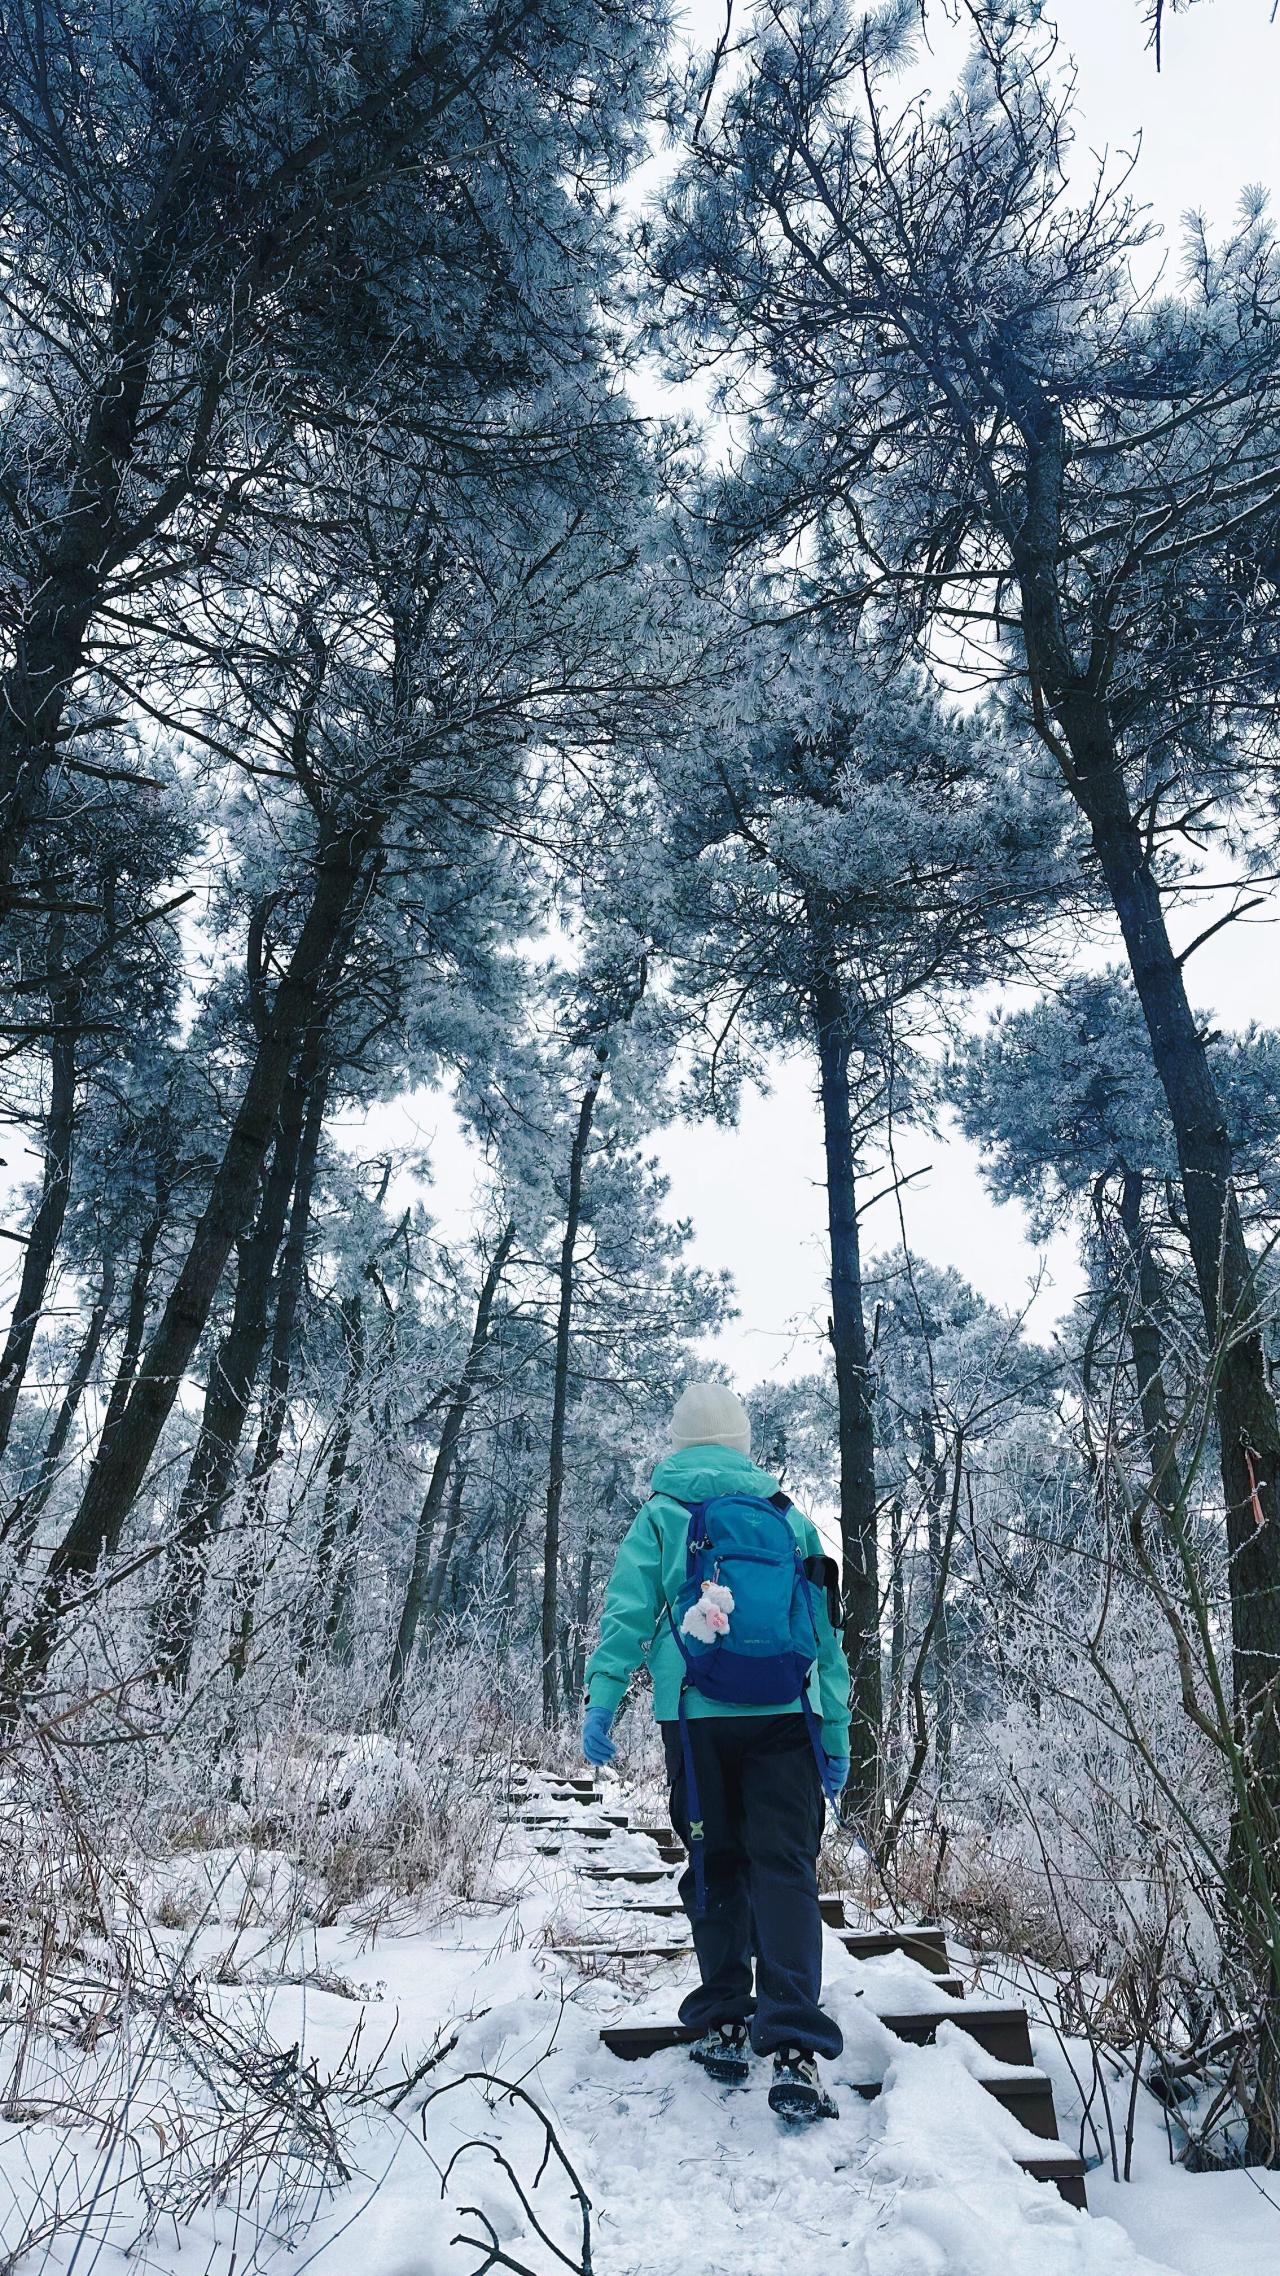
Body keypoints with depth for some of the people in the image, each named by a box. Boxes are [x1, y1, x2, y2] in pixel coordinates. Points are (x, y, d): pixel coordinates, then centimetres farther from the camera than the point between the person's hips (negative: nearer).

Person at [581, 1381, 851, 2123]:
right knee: (785, 1871, 1)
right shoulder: (791, 1518, 13)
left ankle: (724, 2027, 23)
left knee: (715, 1868, 15)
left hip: (698, 1714, 0)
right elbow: (825, 1627, 13)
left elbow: (627, 1609, -4)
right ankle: (794, 2047, -10)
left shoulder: (661, 1516, 8)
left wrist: (601, 1700, -7)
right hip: (784, 1714, 0)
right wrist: (838, 1735, 18)